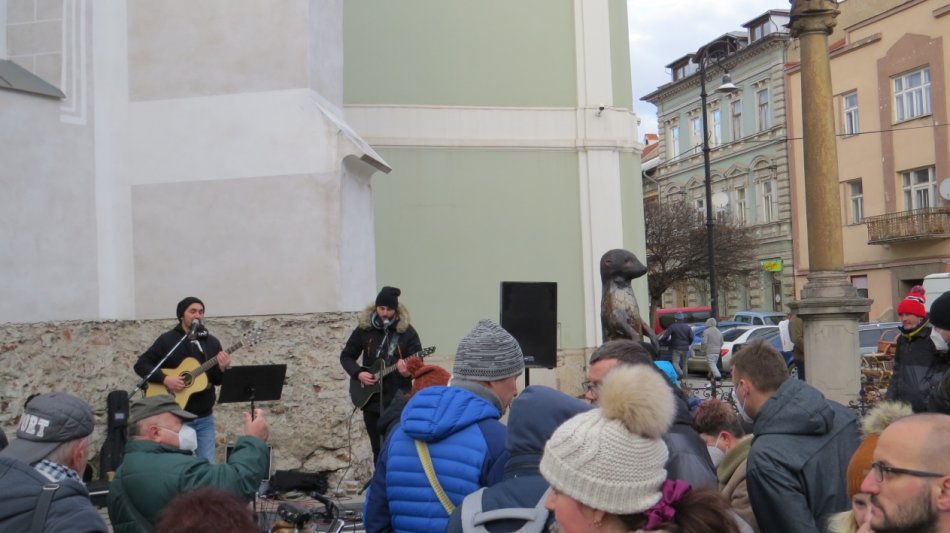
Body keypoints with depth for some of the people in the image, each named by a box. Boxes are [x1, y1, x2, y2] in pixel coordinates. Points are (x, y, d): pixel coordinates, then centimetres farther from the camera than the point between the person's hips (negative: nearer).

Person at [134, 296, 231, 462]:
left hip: (204, 417, 4)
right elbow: (141, 364, -5)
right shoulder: (167, 340, -3)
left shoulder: (212, 342, 9)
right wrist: (165, 379, -18)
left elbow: (218, 380, 10)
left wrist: (222, 369, -13)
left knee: (208, 464, 3)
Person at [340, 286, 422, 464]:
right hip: (371, 399, 2)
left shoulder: (407, 331, -4)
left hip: (398, 399, -2)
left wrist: (407, 372, -28)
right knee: (378, 449, 10)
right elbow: (345, 356, 9)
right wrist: (358, 373, -8)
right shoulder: (364, 329, 2)